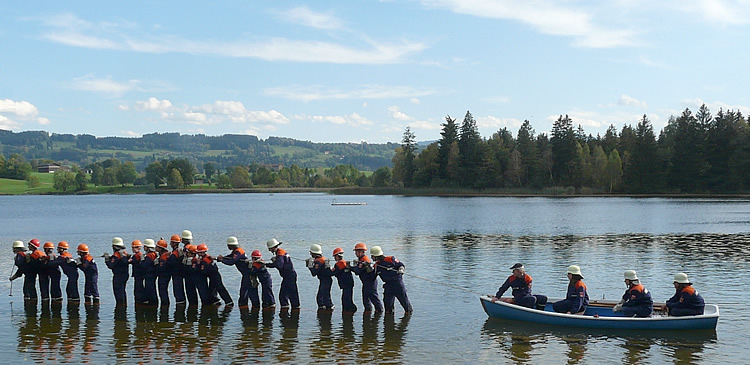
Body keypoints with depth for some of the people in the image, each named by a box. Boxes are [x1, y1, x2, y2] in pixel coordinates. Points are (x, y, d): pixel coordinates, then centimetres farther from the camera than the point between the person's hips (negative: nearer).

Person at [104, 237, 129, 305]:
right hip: (126, 274, 9)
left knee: (118, 291, -3)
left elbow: (111, 266, -21)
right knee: (123, 290, 19)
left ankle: (120, 303, -4)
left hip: (118, 276, -9)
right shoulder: (125, 253, 7)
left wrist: (107, 259, -9)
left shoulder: (116, 255, -19)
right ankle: (124, 303, 23)